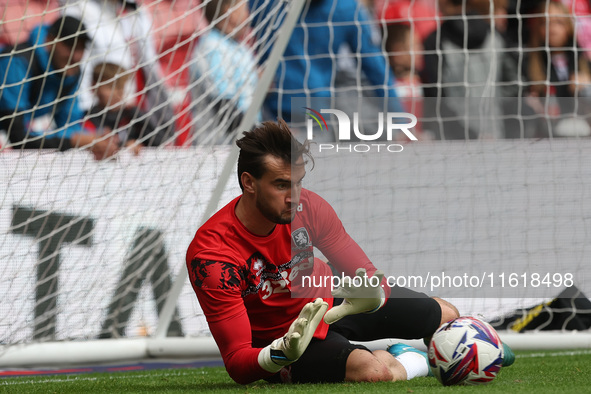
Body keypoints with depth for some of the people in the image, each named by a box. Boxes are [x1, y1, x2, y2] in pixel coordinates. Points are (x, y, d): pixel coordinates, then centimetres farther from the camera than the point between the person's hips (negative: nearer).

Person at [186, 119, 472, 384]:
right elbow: (237, 364, -34)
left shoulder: (308, 206, -21)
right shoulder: (210, 255, -35)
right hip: (277, 339, -6)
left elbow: (369, 275, -13)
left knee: (446, 316, 12)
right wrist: (281, 354, -57)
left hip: (329, 303, 6)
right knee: (373, 371, -32)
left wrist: (370, 295, -39)